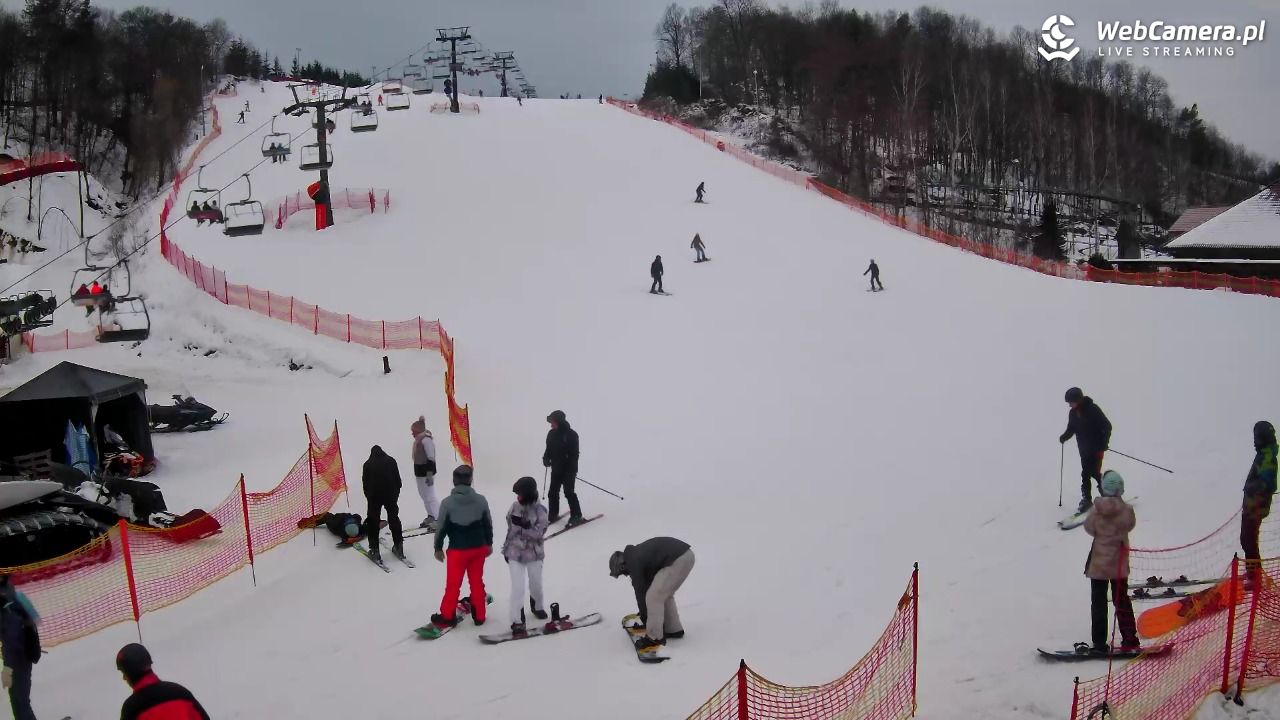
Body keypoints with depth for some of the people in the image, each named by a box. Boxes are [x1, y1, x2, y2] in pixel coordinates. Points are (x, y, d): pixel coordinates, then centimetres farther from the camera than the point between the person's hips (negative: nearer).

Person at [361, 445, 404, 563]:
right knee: (394, 519, 14)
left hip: (374, 496, -1)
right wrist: (396, 494, 12)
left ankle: (374, 550, -1)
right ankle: (398, 546, 13)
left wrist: (369, 497, 13)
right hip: (391, 495, 1)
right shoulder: (391, 461, 6)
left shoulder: (368, 464, 4)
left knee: (373, 522, 5)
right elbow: (398, 479, 4)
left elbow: (365, 483, 4)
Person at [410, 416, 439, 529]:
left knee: (429, 496, -11)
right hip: (420, 470, 10)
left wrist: (429, 474, -27)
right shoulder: (419, 439, 10)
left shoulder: (426, 439, -21)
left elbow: (431, 458, -24)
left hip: (427, 470, -10)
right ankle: (431, 517, 31)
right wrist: (417, 472, 21)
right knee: (424, 496, 19)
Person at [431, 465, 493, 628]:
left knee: (453, 584, 11)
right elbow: (488, 525, 3)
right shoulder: (481, 500, -7)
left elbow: (441, 527, -8)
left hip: (457, 550, -3)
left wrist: (438, 547, 6)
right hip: (479, 548, 3)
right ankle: (479, 616, 25)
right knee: (477, 581, 16)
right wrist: (489, 544, 17)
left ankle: (447, 616, 23)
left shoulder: (447, 503, -15)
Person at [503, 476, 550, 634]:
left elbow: (538, 533, -21)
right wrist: (506, 548, 13)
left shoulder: (540, 510, -15)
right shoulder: (515, 507, -4)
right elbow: (510, 528, 8)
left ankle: (537, 606, 47)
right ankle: (517, 621, 3)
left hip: (534, 554, -1)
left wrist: (522, 525, -31)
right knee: (517, 588, -6)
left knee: (536, 584, 18)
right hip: (515, 553, 1)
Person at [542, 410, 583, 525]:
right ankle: (553, 515, 24)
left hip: (568, 469, -6)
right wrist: (546, 458, -5)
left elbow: (574, 453, -16)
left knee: (569, 492, -8)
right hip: (556, 469, 6)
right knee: (553, 493, 9)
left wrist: (572, 470, -22)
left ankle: (576, 516, 3)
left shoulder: (571, 434, -15)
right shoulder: (551, 434, 3)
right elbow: (549, 449, 14)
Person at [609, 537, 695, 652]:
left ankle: (655, 637, 2)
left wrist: (644, 615, 19)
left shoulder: (633, 563, -3)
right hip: (687, 553, 10)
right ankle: (674, 629, 31)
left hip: (677, 560, -10)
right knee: (665, 594, 24)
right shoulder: (636, 553, 24)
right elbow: (648, 584, 33)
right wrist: (645, 612, 40)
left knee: (654, 597, -3)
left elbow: (640, 590, 5)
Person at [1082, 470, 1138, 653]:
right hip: (1120, 563, 2)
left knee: (1099, 602, 7)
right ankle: (1129, 639, 20)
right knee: (1122, 600, 17)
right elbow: (1130, 525, 5)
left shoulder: (1097, 509, -16)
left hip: (1099, 563, -1)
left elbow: (1089, 528, -2)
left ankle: (1099, 643, 6)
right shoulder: (1126, 510, -14)